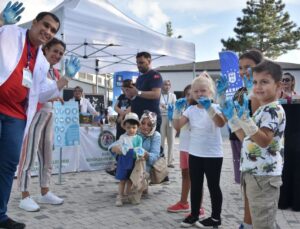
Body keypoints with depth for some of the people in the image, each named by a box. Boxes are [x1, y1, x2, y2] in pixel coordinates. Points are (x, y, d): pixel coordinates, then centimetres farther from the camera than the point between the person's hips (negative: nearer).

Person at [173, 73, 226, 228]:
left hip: (213, 155, -4)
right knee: (195, 186, 15)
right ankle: (194, 214, 28)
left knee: (213, 186, 7)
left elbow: (221, 123, -29)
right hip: (194, 154, 5)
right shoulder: (191, 110, 3)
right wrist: (177, 110, -16)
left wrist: (209, 108, -41)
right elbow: (177, 126, -3)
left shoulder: (215, 107, -9)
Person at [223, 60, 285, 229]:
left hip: (263, 176, -10)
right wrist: (233, 117, 15)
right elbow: (246, 138, 20)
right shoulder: (262, 110, 16)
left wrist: (246, 119, -34)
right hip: (255, 174, 10)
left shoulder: (274, 109, -15)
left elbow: (264, 141, -27)